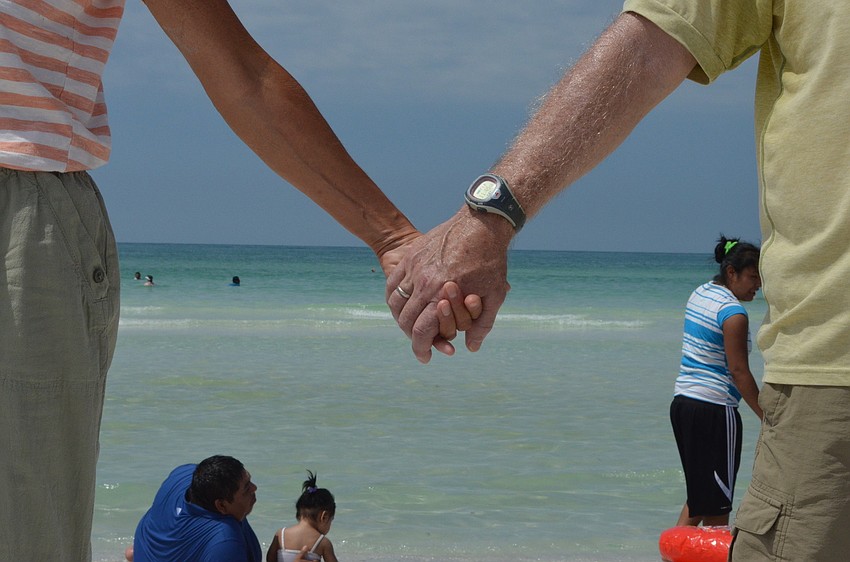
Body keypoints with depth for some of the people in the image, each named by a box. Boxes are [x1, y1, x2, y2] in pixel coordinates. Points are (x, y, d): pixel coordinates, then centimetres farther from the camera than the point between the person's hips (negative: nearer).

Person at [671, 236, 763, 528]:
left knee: (699, 495, 16)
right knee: (717, 503, -3)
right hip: (714, 408, -9)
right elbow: (739, 372, -17)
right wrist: (767, 418, -13)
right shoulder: (734, 313, -16)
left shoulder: (700, 294, 11)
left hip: (681, 401, 9)